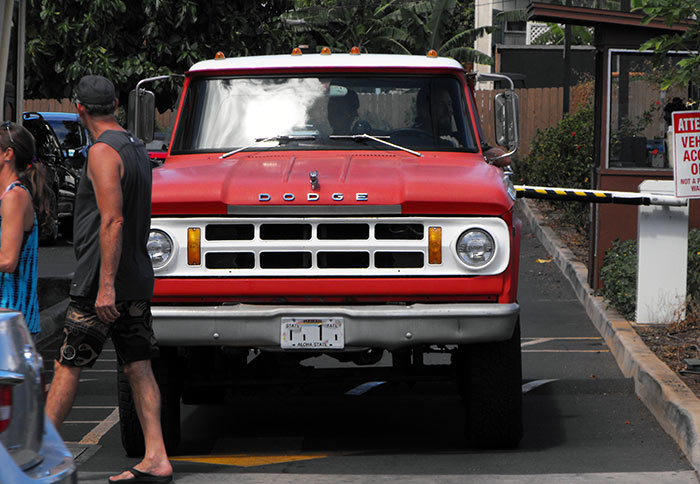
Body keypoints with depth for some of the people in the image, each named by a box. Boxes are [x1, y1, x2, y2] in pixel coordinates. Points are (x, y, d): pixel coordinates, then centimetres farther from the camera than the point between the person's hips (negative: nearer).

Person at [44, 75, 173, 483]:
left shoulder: (103, 152, -14)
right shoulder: (137, 148, 14)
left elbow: (112, 221, -22)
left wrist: (106, 285, -24)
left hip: (101, 282, -8)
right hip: (138, 280, 8)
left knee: (68, 367, -1)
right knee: (139, 368, 5)